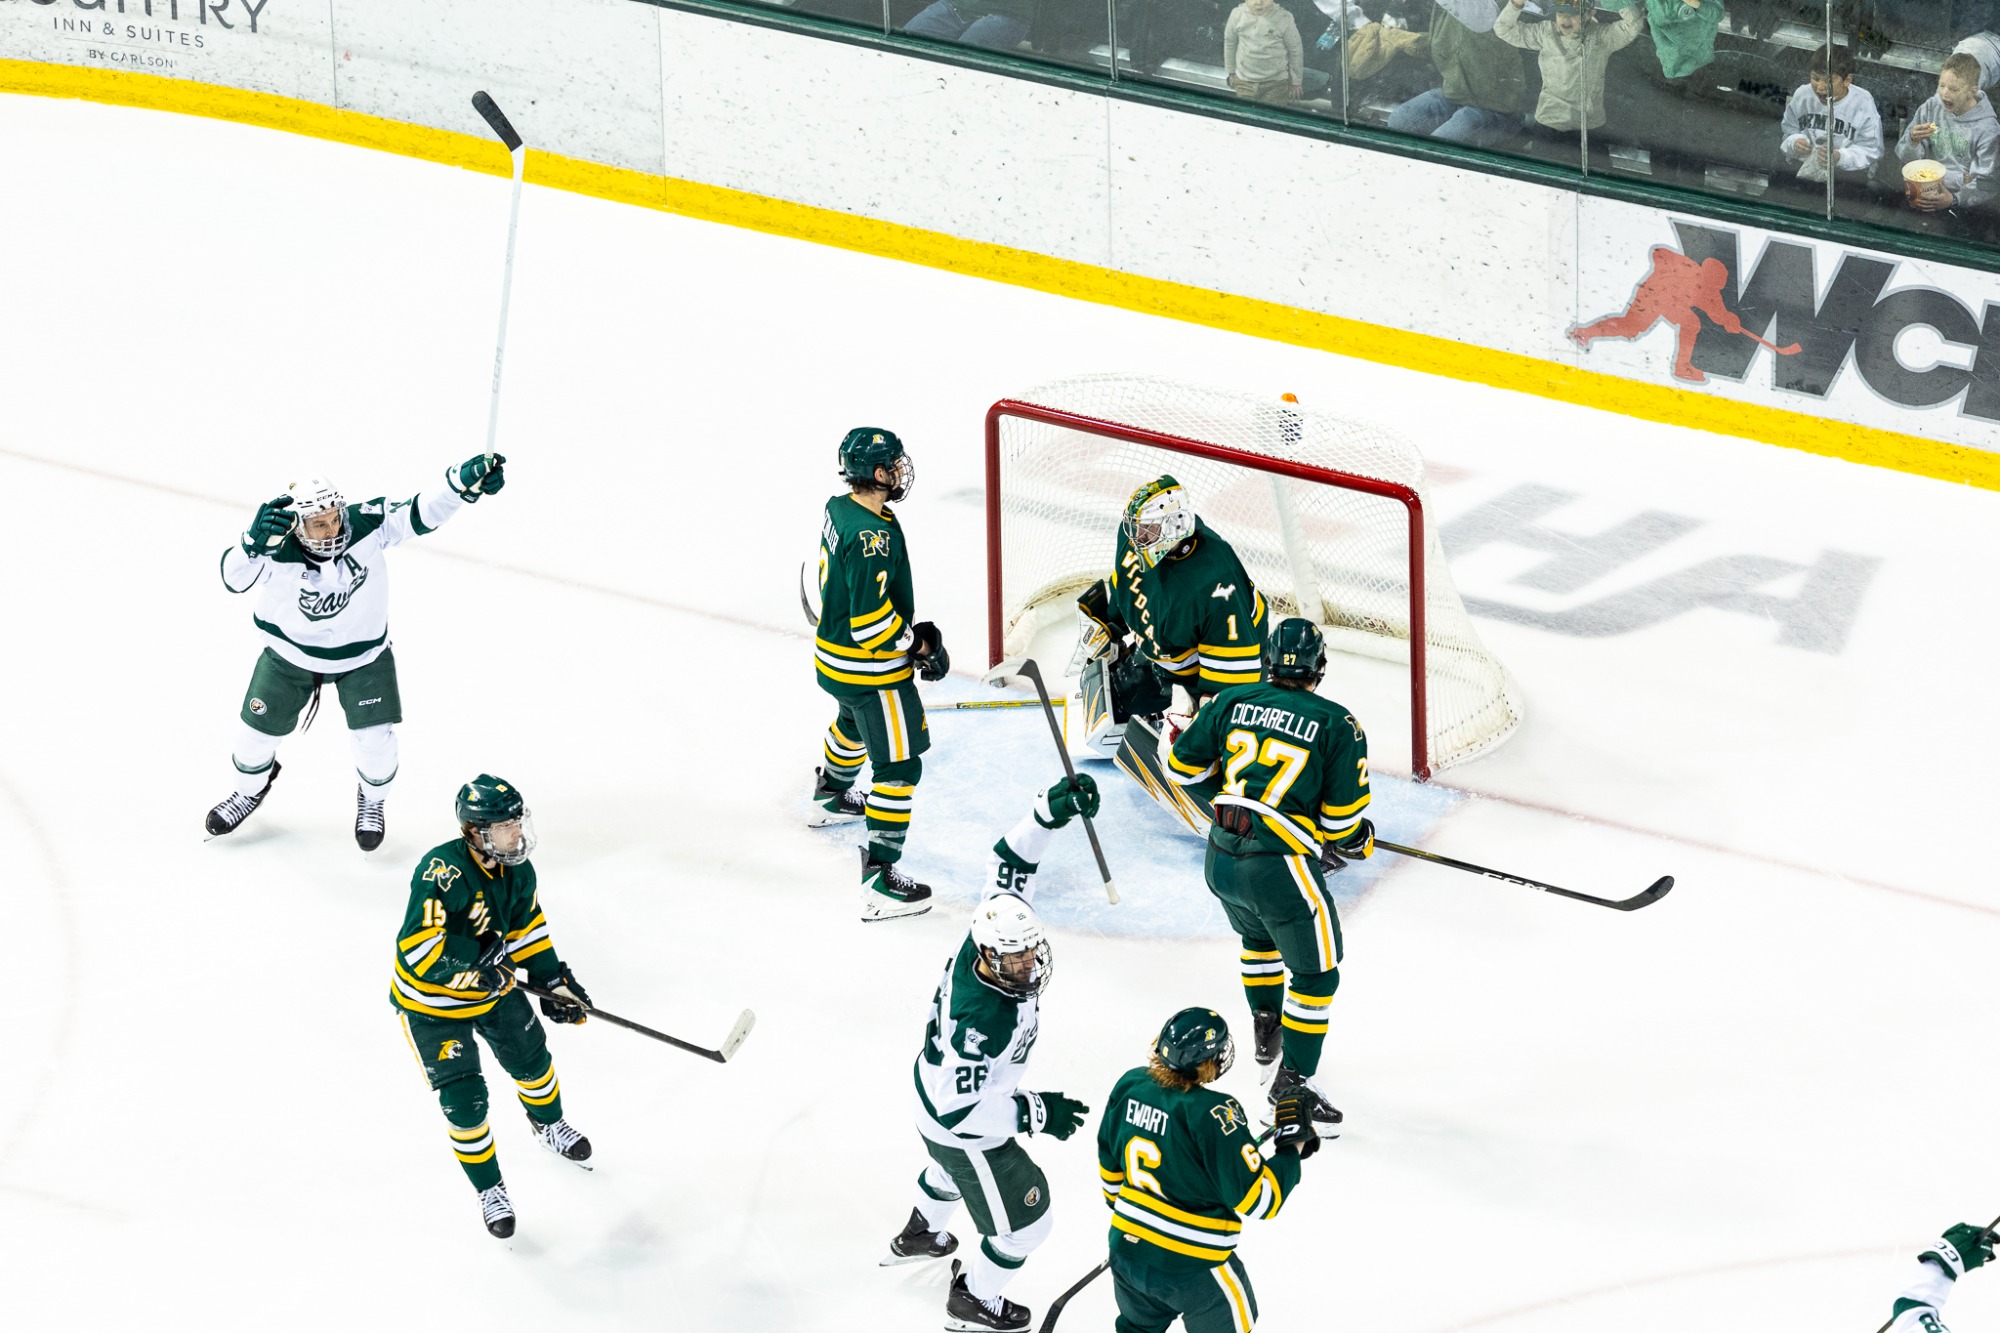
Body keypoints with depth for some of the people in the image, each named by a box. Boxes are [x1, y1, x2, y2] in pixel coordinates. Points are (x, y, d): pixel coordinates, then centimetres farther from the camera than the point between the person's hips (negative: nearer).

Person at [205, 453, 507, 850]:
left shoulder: (368, 524, -29)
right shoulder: (278, 549, -33)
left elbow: (422, 513, -33)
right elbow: (235, 576, -49)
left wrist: (465, 480, -50)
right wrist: (255, 543, -70)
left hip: (362, 652, 0)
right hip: (291, 651, 0)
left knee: (375, 741, -4)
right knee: (257, 732, 12)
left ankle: (372, 801, 32)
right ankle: (251, 790, 47)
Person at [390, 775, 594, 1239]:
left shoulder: (518, 871, -10)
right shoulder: (442, 871, -36)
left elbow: (527, 928, 8)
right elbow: (417, 946, -39)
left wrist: (554, 979, 3)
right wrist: (479, 954, -37)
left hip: (493, 989, 7)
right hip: (431, 1001, -7)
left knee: (530, 1058, 22)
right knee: (464, 1100, -4)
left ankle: (548, 1123, 54)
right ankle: (489, 1188, 17)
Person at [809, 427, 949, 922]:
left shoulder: (839, 509, -2)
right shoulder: (873, 537, -32)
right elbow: (872, 620, -31)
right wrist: (918, 643, -14)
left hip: (835, 654, 10)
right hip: (872, 669, -10)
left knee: (854, 724, 38)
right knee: (898, 766, -5)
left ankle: (830, 798, 65)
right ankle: (880, 881, -7)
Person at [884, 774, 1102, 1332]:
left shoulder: (991, 930, -24)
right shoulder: (982, 1019, -44)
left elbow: (1010, 863, -16)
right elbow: (960, 1107, -39)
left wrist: (1050, 811, -31)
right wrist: (1035, 1112, -35)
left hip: (934, 1092, 9)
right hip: (964, 1128, -9)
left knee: (954, 1168, 40)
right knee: (1024, 1221, 12)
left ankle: (919, 1235, 69)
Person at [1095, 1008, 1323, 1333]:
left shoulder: (1129, 1087, -5)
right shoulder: (1214, 1114, -26)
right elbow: (1260, 1199, -21)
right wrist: (1293, 1147, -8)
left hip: (1128, 1249, 6)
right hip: (1193, 1269, -6)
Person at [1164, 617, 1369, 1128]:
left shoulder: (1231, 702, 3)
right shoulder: (1339, 726, -7)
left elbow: (1182, 764, 13)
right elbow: (1343, 818, -6)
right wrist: (1358, 841, 15)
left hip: (1221, 859, 6)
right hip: (1280, 866, -6)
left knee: (1259, 936, 34)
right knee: (1316, 971, 9)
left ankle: (1266, 1030, 47)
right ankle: (1293, 1080, 7)